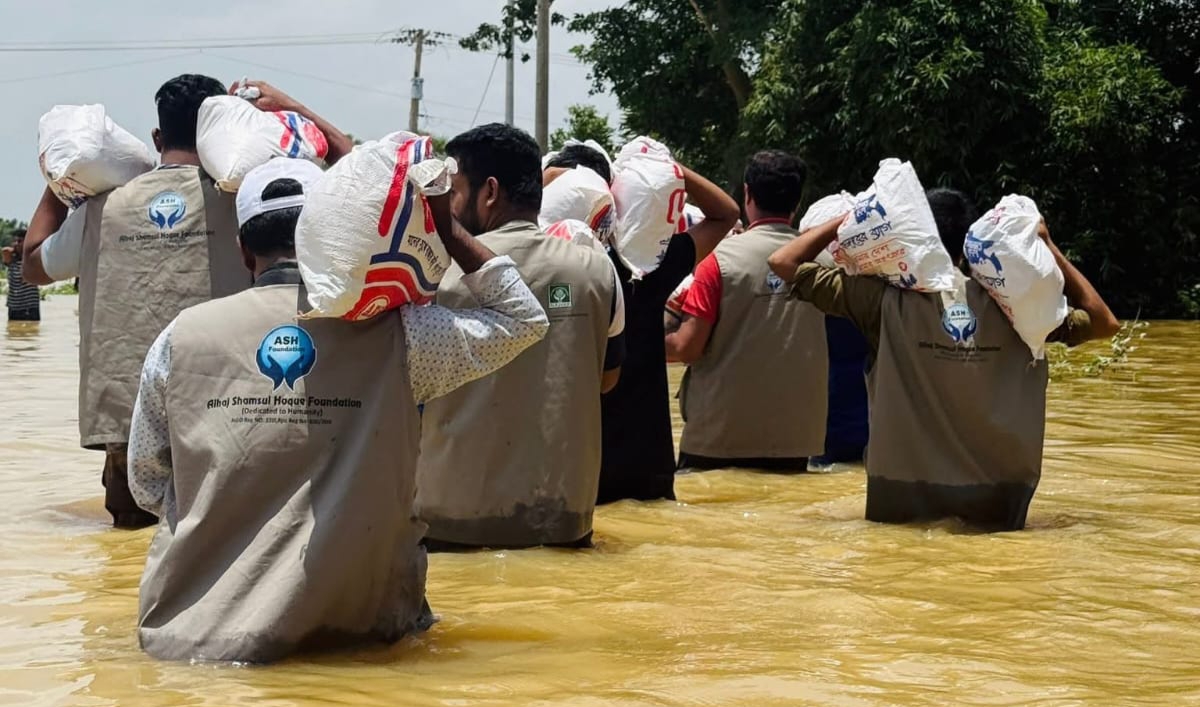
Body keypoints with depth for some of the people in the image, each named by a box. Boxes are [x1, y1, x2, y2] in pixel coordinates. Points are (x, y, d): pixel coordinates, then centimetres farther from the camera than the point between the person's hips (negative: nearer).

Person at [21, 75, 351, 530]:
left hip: (123, 419, 3)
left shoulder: (102, 209, 8)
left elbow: (35, 264, 28)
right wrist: (290, 109, 14)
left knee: (133, 525, 17)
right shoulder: (239, 198, 0)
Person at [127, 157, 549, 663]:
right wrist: (448, 234, 14)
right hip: (353, 635, 0)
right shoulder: (394, 336, -4)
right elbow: (524, 320, 11)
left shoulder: (182, 338, 0)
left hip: (197, 636, 1)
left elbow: (146, 487, 10)